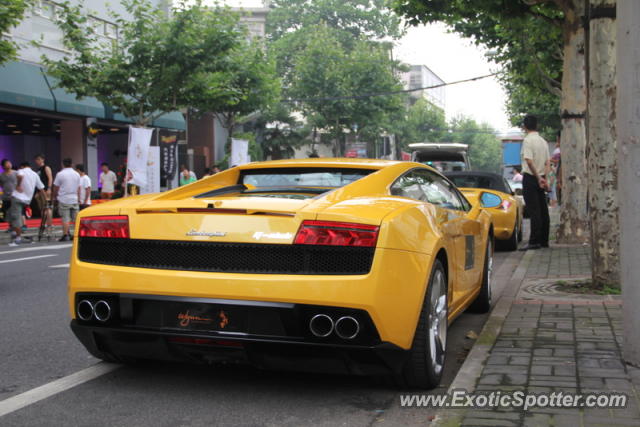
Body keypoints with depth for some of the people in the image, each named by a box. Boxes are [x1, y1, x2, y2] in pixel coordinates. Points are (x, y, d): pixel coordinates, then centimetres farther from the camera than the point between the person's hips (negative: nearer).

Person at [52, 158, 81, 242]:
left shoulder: (60, 174, -5)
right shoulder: (76, 174, 9)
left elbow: (56, 188, 0)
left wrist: (54, 196, 16)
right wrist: (78, 198, 22)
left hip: (64, 200, -4)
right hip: (74, 200, 4)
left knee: (65, 219, -2)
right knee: (76, 219, 7)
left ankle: (65, 235, -3)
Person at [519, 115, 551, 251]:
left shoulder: (528, 140, -11)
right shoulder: (543, 141, 13)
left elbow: (529, 161, -20)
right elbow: (548, 163, 11)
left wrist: (538, 178, -15)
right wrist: (544, 178, 6)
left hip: (530, 178, -7)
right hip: (541, 178, 8)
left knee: (533, 210, -9)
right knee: (543, 210, 10)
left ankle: (534, 241, -10)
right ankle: (544, 240, 16)